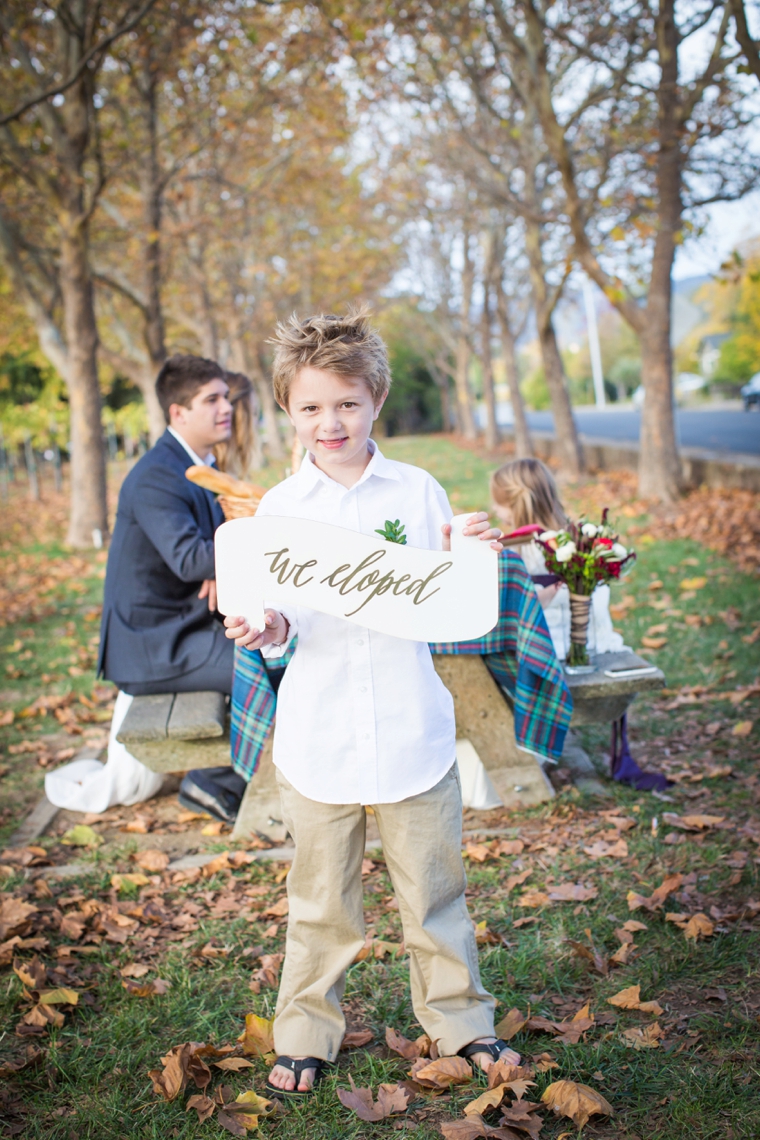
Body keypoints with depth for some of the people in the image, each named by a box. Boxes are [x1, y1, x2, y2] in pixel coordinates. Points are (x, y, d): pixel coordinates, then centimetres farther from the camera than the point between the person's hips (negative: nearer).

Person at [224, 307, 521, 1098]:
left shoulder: (418, 491, 0)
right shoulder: (278, 507, 1)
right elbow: (278, 617, 1)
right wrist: (270, 632, -21)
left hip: (412, 730, 0)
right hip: (317, 738, 0)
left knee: (434, 890, 13)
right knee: (319, 901, 13)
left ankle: (460, 1021, 32)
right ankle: (306, 1034, 30)